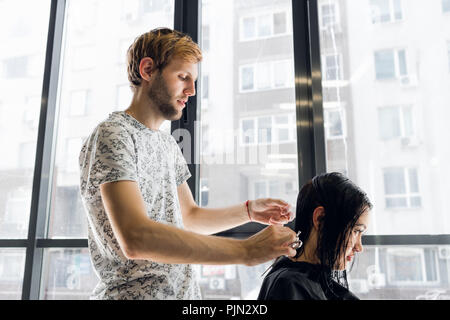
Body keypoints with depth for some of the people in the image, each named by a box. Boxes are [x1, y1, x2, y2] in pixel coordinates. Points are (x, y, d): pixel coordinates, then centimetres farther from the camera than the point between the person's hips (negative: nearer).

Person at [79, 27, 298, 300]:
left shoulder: (168, 144, 12)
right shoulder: (113, 135, -15)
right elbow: (135, 238, -28)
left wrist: (248, 211, 2)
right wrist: (245, 251, -28)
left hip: (185, 291, 8)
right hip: (135, 292, -8)